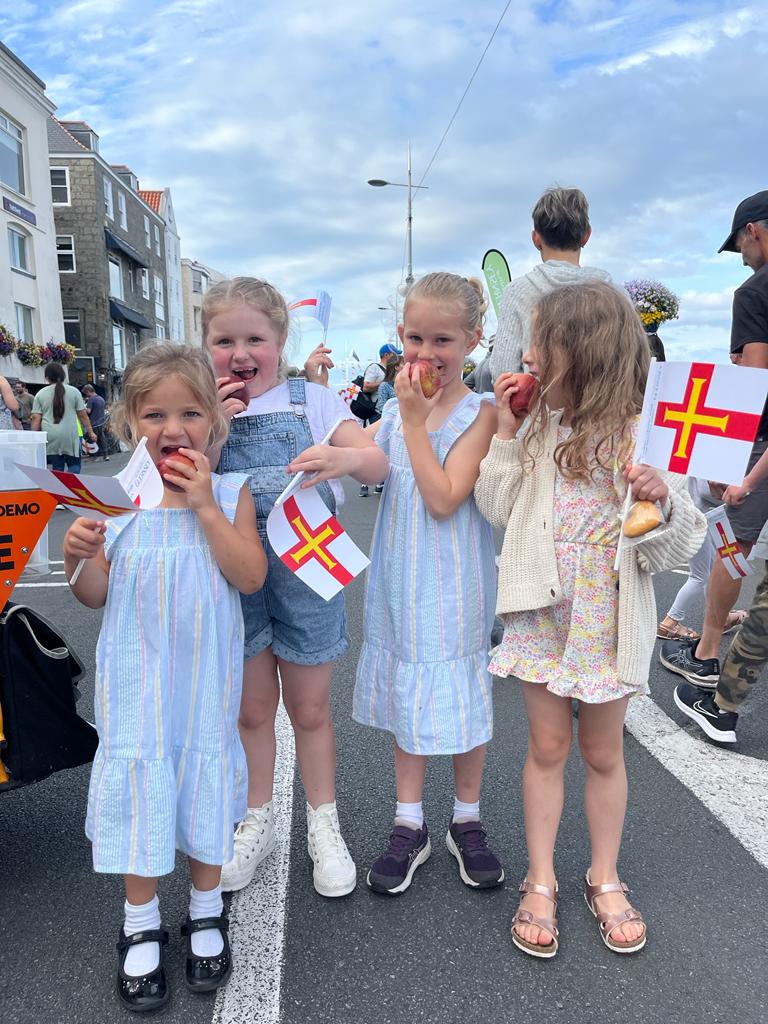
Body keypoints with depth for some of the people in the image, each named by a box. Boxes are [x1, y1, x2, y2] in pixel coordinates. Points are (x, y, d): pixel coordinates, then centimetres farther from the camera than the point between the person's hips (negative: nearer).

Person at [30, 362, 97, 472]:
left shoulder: (40, 394, 6)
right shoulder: (74, 391, 3)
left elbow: (35, 418, 2)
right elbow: (83, 415, 3)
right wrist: (90, 432, 10)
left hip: (50, 438, 2)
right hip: (70, 436, -1)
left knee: (57, 468, 7)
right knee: (74, 464, 5)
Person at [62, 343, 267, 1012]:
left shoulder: (230, 492, -6)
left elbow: (251, 577, -17)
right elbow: (97, 596, 1)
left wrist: (204, 506, -21)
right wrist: (77, 560, -20)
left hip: (204, 677, 0)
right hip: (137, 677, 1)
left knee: (203, 784, 14)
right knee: (138, 785, 10)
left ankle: (206, 913, 39)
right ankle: (141, 927, 35)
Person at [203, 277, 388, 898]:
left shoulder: (311, 400, -4)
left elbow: (378, 466, -10)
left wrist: (347, 457, -33)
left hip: (304, 571, -1)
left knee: (310, 709, 12)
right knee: (253, 709, 17)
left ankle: (324, 826, 33)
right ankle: (258, 822, 38)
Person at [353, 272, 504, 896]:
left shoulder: (478, 413, -12)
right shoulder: (396, 407, 4)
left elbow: (444, 499, -22)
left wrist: (414, 420, -20)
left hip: (454, 582, -4)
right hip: (401, 577, 5)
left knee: (461, 695, 9)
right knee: (407, 694, 14)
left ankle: (467, 822, 32)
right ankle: (410, 826, 30)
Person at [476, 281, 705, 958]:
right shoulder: (536, 425, -1)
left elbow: (677, 548, -9)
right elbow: (497, 510, -1)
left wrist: (664, 500, -29)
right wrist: (506, 432, -8)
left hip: (610, 619, -2)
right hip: (543, 612, 2)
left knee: (603, 752, 15)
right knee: (547, 747, 13)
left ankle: (605, 879, 37)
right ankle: (541, 882, 31)